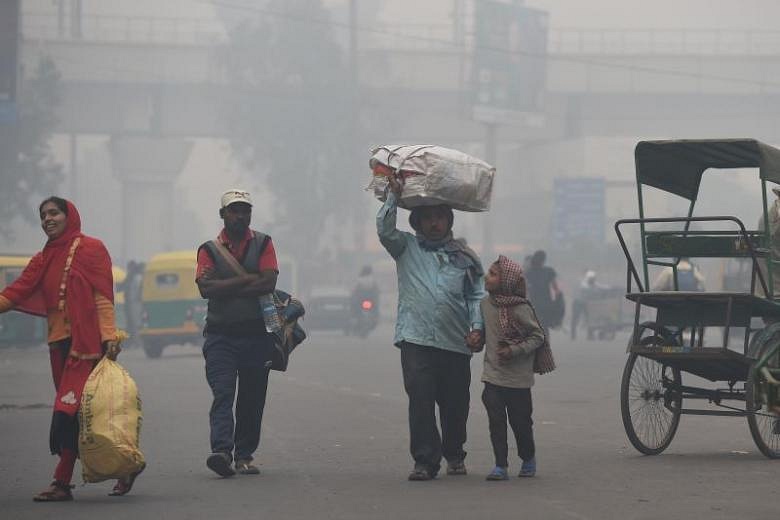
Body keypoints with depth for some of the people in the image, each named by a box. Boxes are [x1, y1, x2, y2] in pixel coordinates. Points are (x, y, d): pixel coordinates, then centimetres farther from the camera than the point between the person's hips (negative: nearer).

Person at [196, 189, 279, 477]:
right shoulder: (209, 249, 6)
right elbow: (206, 289, -9)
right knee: (222, 394, -14)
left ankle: (244, 455, 13)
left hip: (257, 333, 2)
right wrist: (248, 279, -10)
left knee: (252, 398, 5)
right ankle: (221, 451, -25)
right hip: (220, 334, -2)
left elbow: (269, 283, -7)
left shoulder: (262, 244, 8)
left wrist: (224, 287, -9)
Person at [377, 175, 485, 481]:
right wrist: (394, 196, -7)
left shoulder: (464, 256, 15)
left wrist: (476, 328, 0)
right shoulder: (406, 247, 13)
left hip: (456, 342, 2)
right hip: (416, 340, -1)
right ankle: (425, 460, -10)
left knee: (455, 403, 7)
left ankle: (454, 455, 27)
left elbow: (476, 296, 13)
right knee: (420, 400, -11)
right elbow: (384, 229, -4)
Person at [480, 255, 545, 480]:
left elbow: (537, 337, -9)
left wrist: (515, 350, -18)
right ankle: (500, 466, 0)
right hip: (492, 374, 4)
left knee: (520, 421, 7)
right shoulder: (486, 303, 2)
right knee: (495, 420, -4)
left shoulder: (520, 309, -16)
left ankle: (528, 459, 30)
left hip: (517, 378, -4)